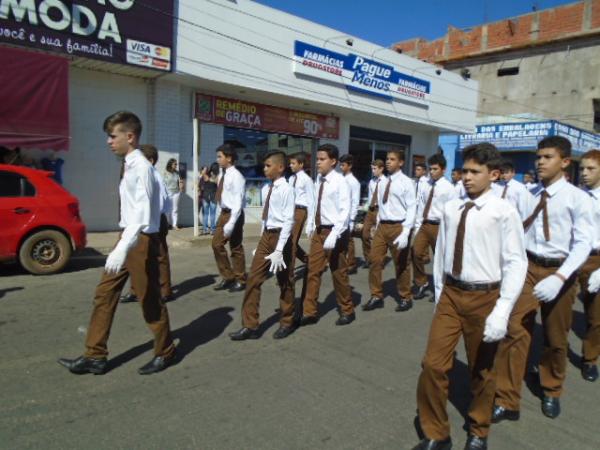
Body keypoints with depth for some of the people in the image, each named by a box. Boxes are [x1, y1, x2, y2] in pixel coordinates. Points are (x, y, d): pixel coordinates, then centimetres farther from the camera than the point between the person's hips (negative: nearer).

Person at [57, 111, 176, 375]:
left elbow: (143, 213, -27)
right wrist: (122, 245, 20)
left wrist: (122, 248, -34)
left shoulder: (142, 166, -18)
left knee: (149, 300, 4)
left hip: (141, 240, -9)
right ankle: (95, 356, 25)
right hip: (128, 237, 9)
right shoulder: (129, 166, 11)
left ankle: (165, 353, 25)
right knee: (104, 294, 12)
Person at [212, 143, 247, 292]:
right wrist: (223, 215, 12)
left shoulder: (236, 177, -18)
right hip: (223, 213, 8)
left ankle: (240, 280, 21)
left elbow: (238, 203, -21)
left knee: (236, 248, 4)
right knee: (217, 244, 10)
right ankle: (228, 277, 24)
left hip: (234, 214, -8)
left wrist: (231, 224, -25)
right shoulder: (222, 174, 7)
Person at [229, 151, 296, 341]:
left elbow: (289, 220, -19)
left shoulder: (286, 189, -16)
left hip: (280, 236, -7)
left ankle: (287, 323, 30)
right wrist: (264, 239, 16)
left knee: (284, 282, 10)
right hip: (266, 235, 7)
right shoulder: (266, 189, 7)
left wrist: (279, 250, -22)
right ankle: (250, 326, 16)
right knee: (253, 279, 6)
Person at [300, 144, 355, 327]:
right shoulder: (318, 180, 4)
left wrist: (334, 235, -26)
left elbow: (345, 211, -20)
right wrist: (310, 225, 7)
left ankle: (347, 311, 29)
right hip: (319, 230, 7)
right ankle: (310, 313, 23)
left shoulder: (340, 181, -16)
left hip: (334, 231, -6)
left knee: (338, 273, 8)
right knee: (312, 271, 10)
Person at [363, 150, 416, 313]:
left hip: (398, 227, -6)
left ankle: (405, 298, 27)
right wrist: (378, 224, 10)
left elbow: (412, 208, -13)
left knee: (401, 264, 8)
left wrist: (405, 233, -20)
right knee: (375, 260, 6)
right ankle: (376, 296, 21)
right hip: (382, 226, 6)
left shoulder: (406, 182, -10)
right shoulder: (384, 182, 9)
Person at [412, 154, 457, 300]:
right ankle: (421, 284, 23)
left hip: (439, 226, -4)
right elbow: (420, 206, 8)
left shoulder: (448, 188, -9)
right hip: (424, 224, 5)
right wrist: (417, 226, 5)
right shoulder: (425, 185, 6)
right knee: (416, 253, 2)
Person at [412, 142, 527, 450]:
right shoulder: (450, 209, 0)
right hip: (450, 294, 4)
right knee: (433, 364, 4)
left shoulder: (504, 212, -13)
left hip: (484, 298, -3)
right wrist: (439, 292, 12)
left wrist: (502, 312, -19)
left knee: (481, 370, 16)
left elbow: (516, 263, -14)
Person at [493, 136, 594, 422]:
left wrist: (559, 278, -27)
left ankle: (551, 392, 41)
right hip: (528, 267, 2)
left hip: (559, 271, -2)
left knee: (556, 338, 15)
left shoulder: (577, 198, -10)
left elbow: (583, 243, -15)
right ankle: (506, 401, 9)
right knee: (515, 331, -2)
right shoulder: (529, 195, 1)